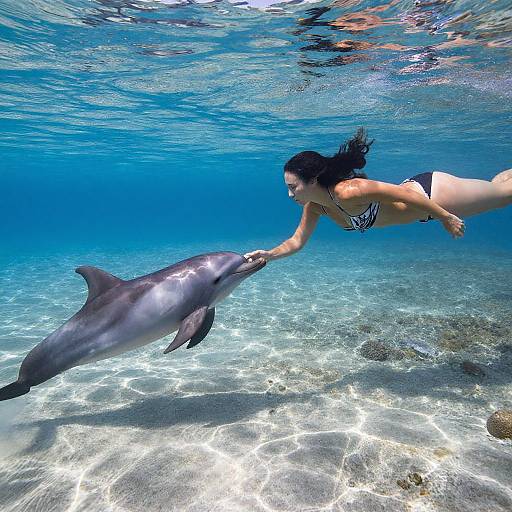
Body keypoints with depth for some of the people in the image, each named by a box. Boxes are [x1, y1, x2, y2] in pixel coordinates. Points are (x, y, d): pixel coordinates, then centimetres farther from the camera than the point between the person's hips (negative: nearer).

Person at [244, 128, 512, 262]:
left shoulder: (347, 192, -37)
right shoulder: (314, 205, -12)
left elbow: (404, 194, -31)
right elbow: (297, 241, -6)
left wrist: (447, 218, -22)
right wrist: (269, 254, -22)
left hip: (432, 193, -6)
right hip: (416, 188, 6)